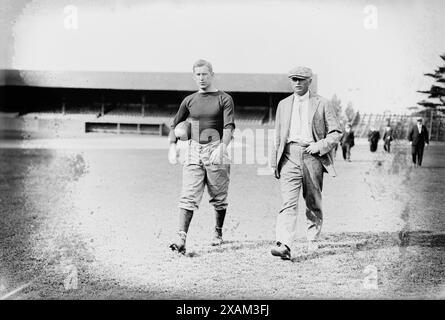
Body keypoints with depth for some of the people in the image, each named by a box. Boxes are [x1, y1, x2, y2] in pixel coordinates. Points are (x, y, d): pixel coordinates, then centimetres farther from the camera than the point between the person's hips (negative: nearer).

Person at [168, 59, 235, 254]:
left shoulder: (224, 99, 1)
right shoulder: (189, 101, 13)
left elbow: (229, 126, -11)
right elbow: (175, 125, 21)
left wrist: (222, 148, -27)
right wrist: (172, 146, 6)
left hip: (216, 150, -2)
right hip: (193, 151, 2)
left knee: (219, 198, 7)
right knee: (188, 197, -8)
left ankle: (218, 233, 27)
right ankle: (181, 239, -15)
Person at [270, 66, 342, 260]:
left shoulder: (321, 104, 7)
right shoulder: (283, 105, 17)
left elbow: (336, 132, 5)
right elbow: (278, 136, 20)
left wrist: (320, 145, -10)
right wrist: (275, 162, 16)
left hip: (312, 155, -1)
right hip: (289, 155, 1)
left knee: (313, 203, 8)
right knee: (288, 202, -12)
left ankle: (313, 240, 25)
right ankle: (283, 245, -22)